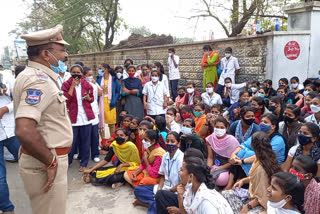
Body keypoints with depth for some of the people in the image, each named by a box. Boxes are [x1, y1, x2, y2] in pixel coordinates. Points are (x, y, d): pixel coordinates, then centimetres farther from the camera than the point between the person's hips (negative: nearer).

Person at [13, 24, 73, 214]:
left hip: (51, 159, 10)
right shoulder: (39, 80, -22)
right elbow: (24, 131, -35)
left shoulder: (37, 76, 10)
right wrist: (50, 162, -21)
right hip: (45, 163, -10)